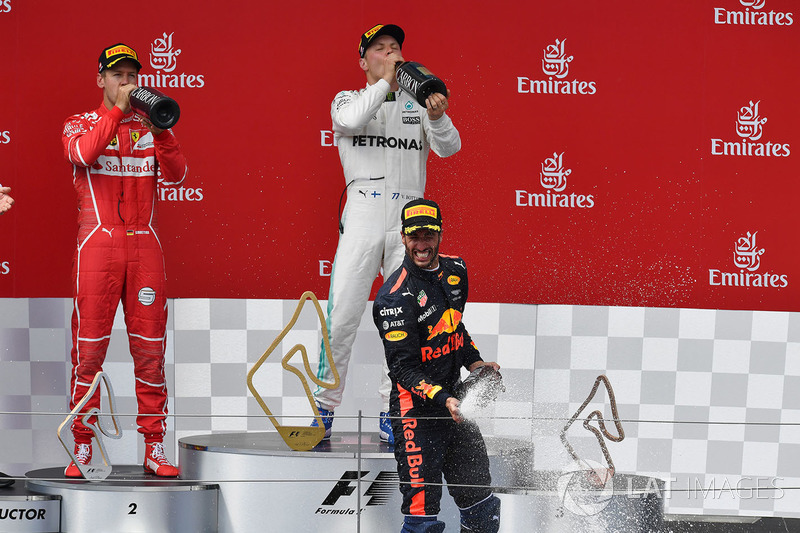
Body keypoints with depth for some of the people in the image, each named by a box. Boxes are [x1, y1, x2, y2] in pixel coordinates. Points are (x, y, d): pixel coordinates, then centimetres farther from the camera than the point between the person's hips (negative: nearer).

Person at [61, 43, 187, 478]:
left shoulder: (149, 128, 15)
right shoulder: (79, 124, 10)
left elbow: (176, 173, 1)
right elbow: (83, 153, -14)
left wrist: (157, 128, -12)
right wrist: (118, 109, -12)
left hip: (145, 246, 2)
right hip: (98, 244, -2)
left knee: (150, 347, 0)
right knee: (89, 347, -4)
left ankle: (154, 448, 5)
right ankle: (82, 449, 3)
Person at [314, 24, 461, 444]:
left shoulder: (419, 104, 15)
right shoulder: (348, 99, 12)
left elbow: (449, 147, -2)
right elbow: (349, 121, -13)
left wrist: (437, 118, -22)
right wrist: (386, 82, -10)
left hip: (409, 216, 2)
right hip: (362, 213, -2)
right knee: (340, 317, -8)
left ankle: (391, 415, 9)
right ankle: (324, 409, 3)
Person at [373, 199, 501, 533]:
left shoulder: (455, 271, 5)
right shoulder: (395, 296, -18)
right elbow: (403, 368, -20)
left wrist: (475, 362, 9)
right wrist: (443, 400, -30)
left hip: (453, 397, 7)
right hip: (415, 408, -7)